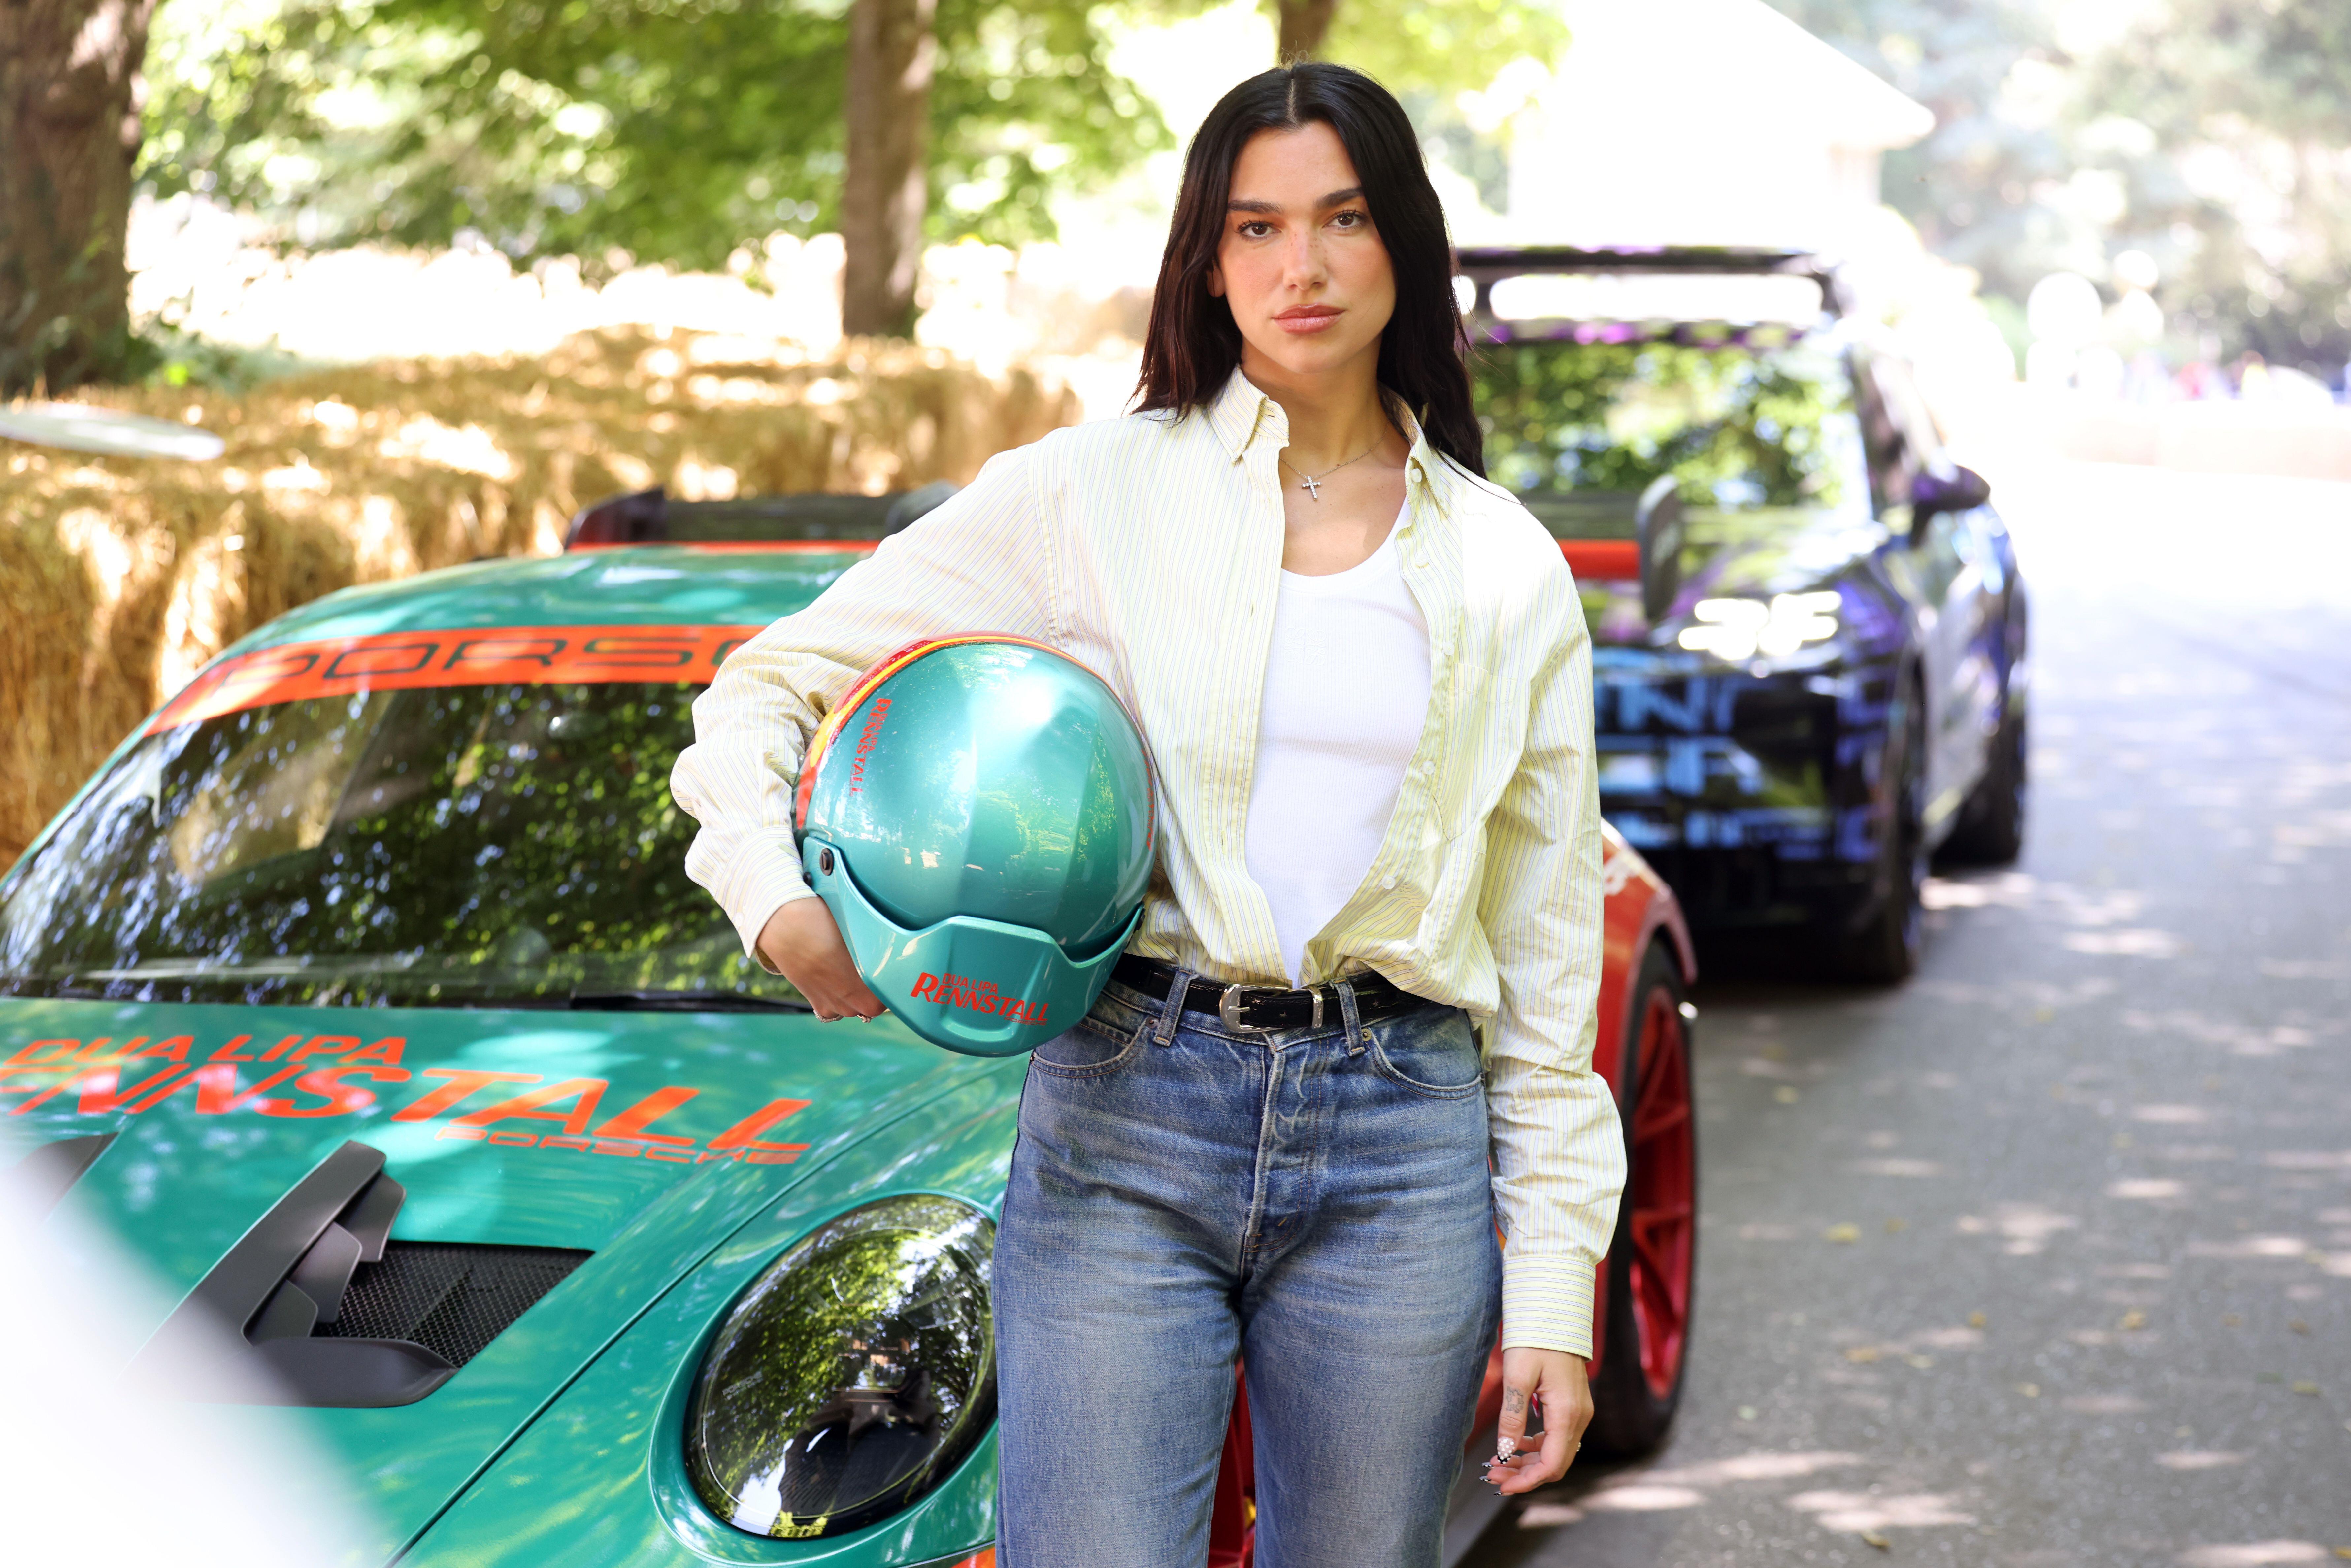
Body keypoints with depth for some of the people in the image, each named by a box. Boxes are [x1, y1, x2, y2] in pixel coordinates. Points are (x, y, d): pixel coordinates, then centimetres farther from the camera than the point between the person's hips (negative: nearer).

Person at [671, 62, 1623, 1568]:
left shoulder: (1507, 566, 9)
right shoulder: (1090, 494, 2)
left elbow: (1549, 951, 10)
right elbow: (771, 684, 6)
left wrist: (1554, 1286, 6)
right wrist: (776, 904, -15)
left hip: (1402, 1154, 2)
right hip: (1125, 1119, -2)